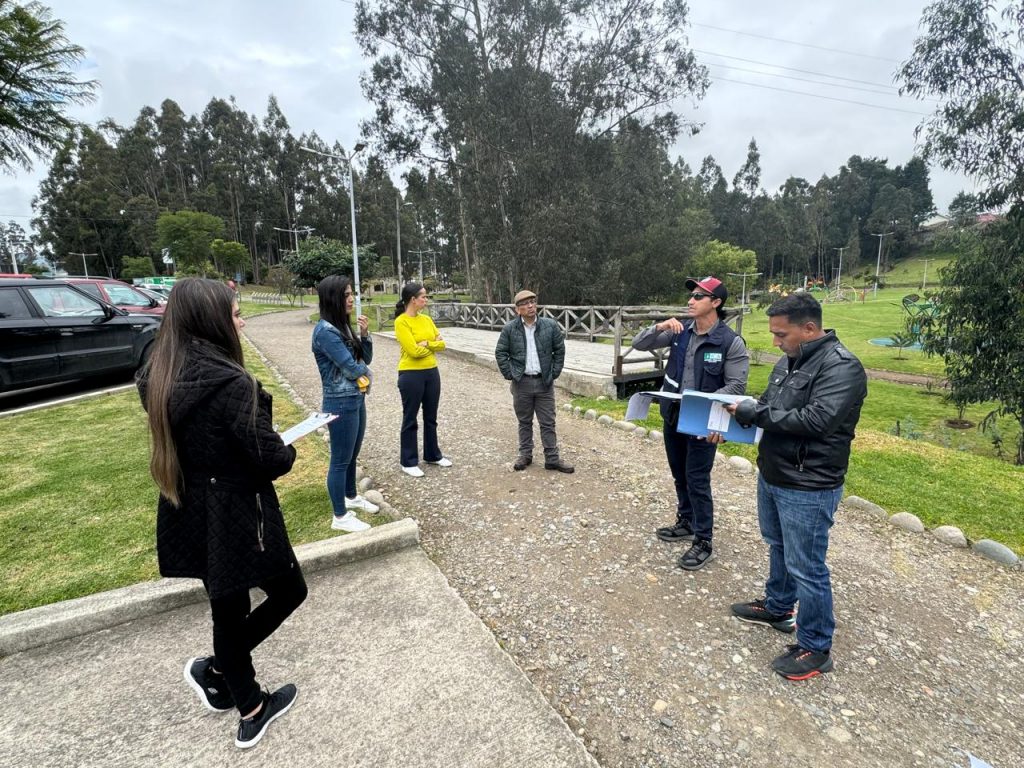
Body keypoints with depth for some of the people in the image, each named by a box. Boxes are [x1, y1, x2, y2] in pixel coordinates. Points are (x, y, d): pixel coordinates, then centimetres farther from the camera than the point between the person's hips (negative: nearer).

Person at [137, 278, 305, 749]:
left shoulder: (158, 378, 0)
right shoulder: (230, 383, -26)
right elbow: (272, 459, -23)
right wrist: (288, 451, 0)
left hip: (190, 516, 8)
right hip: (236, 516, -8)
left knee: (228, 610, 22)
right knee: (290, 591, 18)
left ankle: (252, 710, 40)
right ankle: (215, 670, 28)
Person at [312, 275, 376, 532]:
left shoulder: (344, 325, 7)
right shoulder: (326, 331, -19)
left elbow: (365, 359, 9)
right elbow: (351, 367, -20)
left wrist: (365, 334, -7)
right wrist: (365, 372, 1)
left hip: (356, 399, 8)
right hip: (341, 403, -8)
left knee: (352, 455, 22)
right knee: (340, 460, 4)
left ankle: (351, 497, 41)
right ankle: (340, 517, 17)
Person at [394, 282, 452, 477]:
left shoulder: (426, 319, 8)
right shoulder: (401, 322, -13)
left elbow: (442, 343, 5)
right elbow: (414, 351, -20)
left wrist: (427, 344, -12)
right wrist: (433, 345, -5)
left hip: (432, 372, 7)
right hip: (411, 375, -7)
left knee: (431, 417, 17)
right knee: (410, 419, 5)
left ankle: (433, 455, 32)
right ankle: (409, 462, 17)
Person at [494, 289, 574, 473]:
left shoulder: (550, 325, -3)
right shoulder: (509, 328, -4)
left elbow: (559, 350, 5)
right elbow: (500, 353, 2)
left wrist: (554, 374, 0)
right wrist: (510, 374, -3)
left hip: (544, 382, 0)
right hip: (522, 383, 0)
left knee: (548, 423, 6)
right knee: (524, 422, 12)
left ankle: (552, 458, 14)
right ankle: (525, 455, 26)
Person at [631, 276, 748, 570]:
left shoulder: (731, 342, -14)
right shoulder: (679, 331, 0)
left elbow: (736, 386, -12)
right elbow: (639, 344, 2)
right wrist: (659, 327, -16)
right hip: (672, 417, 6)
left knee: (697, 481, 1)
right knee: (679, 475, 19)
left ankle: (704, 542, 16)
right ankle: (686, 523, 39)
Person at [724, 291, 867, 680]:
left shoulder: (841, 367, -19)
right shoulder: (789, 361, 8)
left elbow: (816, 420, -29)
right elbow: (769, 408, 16)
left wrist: (756, 413, -22)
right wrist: (742, 410, -4)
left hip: (808, 490, -9)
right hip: (771, 476, 9)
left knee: (806, 568, 3)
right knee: (778, 548, 25)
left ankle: (815, 649, 22)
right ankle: (777, 607, 47)